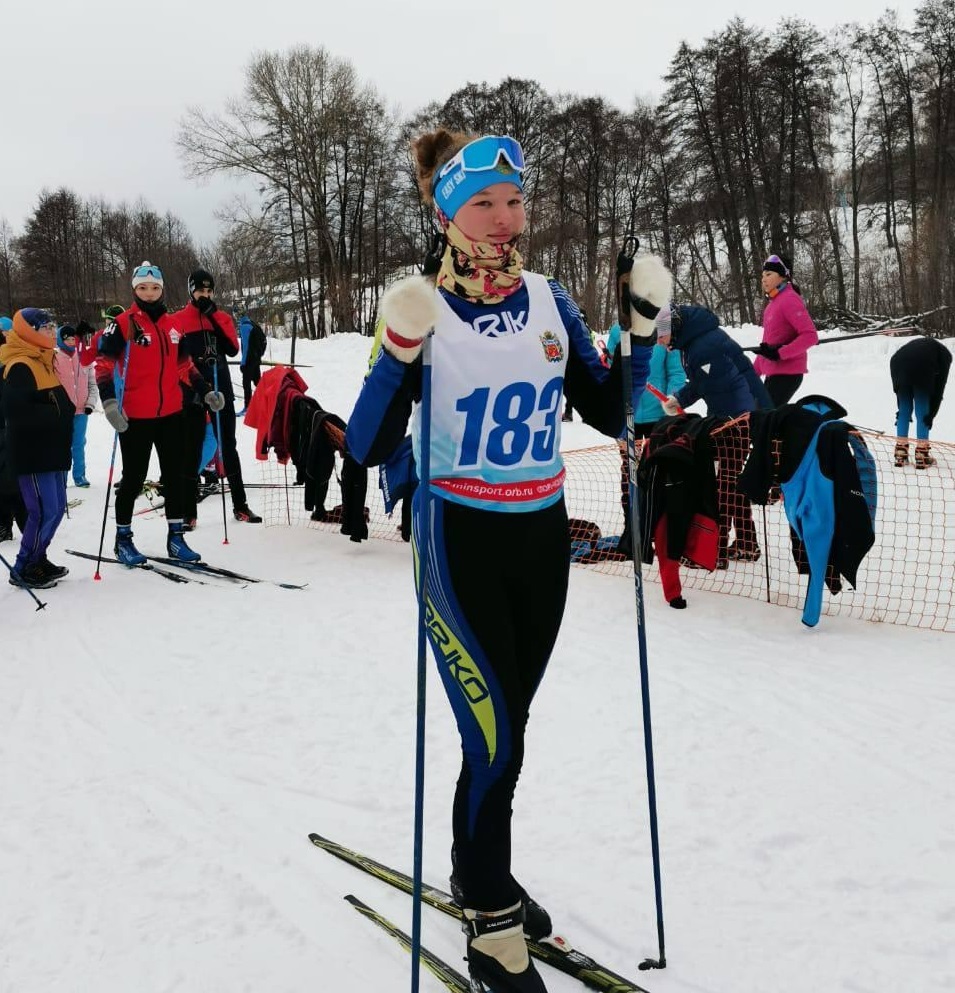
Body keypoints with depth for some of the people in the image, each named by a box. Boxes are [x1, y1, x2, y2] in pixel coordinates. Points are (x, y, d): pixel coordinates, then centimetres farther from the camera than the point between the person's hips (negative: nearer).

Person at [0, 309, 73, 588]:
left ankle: (36, 559, 27)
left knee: (56, 507, 13)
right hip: (32, 453, -10)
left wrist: (66, 410, 6)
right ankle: (23, 570, 4)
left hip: (52, 450, 10)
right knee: (45, 510, -9)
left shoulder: (43, 361, 16)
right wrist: (57, 414, -20)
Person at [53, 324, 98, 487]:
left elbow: (92, 384, 9)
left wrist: (90, 403, 0)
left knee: (79, 444, 10)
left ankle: (79, 475, 19)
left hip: (81, 410, 3)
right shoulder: (54, 359, -4)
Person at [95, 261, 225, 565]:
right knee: (134, 478, 3)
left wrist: (206, 392, 11)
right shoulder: (123, 324, -6)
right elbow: (103, 364, -11)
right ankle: (123, 538, 17)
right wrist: (109, 402, -24)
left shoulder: (172, 325, 10)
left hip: (171, 413, 5)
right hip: (135, 416, -5)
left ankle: (175, 537, 20)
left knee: (174, 475, 10)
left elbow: (185, 366, 20)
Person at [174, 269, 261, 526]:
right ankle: (189, 512, 5)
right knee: (192, 451, 2)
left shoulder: (222, 317, 10)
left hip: (222, 391, 3)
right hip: (192, 393, -2)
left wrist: (213, 317, -10)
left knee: (228, 447, 8)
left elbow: (233, 349, -5)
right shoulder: (179, 320, 2)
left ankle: (240, 506, 15)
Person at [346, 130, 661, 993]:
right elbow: (368, 449, -15)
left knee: (507, 727, 17)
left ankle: (477, 873, 40)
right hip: (460, 541, -4)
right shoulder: (424, 309, -10)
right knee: (496, 738, -3)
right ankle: (494, 922, 19)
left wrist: (645, 325, -5)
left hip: (542, 538, 5)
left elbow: (611, 414, 6)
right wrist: (399, 351, -28)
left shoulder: (551, 302, 2)